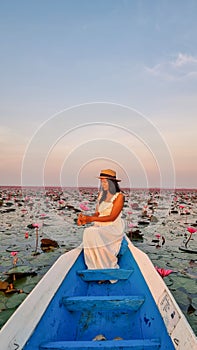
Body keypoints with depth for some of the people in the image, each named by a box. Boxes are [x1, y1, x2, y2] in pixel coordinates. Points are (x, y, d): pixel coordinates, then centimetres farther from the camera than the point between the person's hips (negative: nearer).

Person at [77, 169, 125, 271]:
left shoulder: (119, 196, -7)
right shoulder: (101, 194, 12)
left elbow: (112, 217, -15)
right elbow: (97, 213, 9)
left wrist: (91, 219, -22)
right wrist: (86, 219, -12)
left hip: (114, 227, -5)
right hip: (100, 225, 5)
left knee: (96, 235, -33)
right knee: (88, 232, -28)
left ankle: (110, 266, -15)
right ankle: (95, 267, -20)